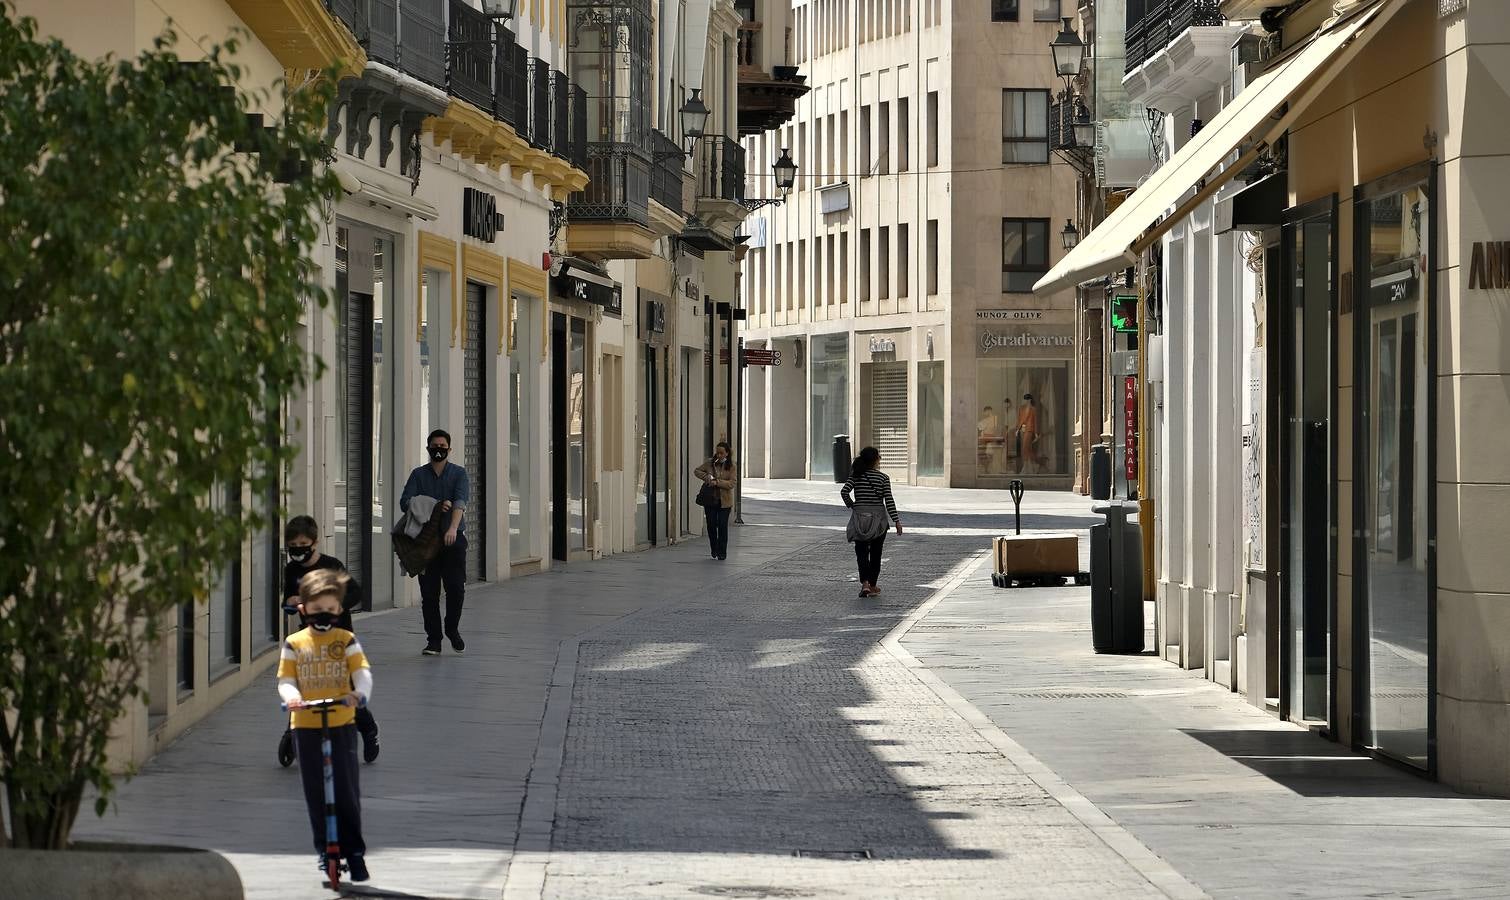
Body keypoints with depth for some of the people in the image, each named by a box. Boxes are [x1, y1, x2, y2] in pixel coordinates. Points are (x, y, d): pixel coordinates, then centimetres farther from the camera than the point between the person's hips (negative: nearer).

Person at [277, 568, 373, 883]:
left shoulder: (346, 640, 3)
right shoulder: (294, 644, 6)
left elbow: (362, 672, -5)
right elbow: (285, 679, 3)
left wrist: (360, 694, -27)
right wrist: (291, 696, -19)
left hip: (341, 723, -2)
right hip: (306, 725, 2)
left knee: (346, 789, -4)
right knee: (315, 792, 7)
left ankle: (354, 850, 3)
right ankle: (325, 848, 18)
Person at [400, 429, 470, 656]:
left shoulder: (459, 474, 4)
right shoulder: (418, 475, 10)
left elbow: (460, 502, -13)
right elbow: (405, 502, -3)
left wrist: (453, 528, -30)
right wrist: (435, 507, -16)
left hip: (454, 538, -1)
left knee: (456, 588, -8)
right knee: (429, 592, 0)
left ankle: (452, 629, 15)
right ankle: (433, 640, 8)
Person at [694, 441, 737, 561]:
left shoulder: (731, 466, -4)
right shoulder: (710, 463, 4)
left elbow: (731, 484, -11)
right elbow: (697, 471, 12)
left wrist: (717, 482, -22)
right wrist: (706, 477, -7)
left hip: (724, 501, -2)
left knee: (722, 525, -3)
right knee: (711, 524, 3)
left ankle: (722, 552, 7)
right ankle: (714, 550, 23)